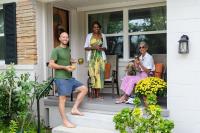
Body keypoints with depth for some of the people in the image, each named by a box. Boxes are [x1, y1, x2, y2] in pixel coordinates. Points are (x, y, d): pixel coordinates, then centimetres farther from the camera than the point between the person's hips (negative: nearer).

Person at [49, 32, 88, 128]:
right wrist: (65, 67, -15)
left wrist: (71, 66, 14)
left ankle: (74, 109, 6)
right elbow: (51, 65, -13)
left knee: (84, 89, 5)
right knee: (62, 98, -9)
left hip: (69, 77, 8)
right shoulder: (56, 50, -5)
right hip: (61, 78, -8)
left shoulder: (68, 49, 17)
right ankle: (65, 121, -4)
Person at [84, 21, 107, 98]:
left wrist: (101, 48, -7)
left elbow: (105, 47, 14)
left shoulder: (102, 36, 11)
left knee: (99, 74, -4)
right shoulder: (89, 36, 7)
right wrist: (93, 47, -12)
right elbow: (86, 47, 5)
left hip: (101, 57, 1)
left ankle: (97, 93, 0)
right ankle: (93, 92, -1)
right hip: (92, 57, -1)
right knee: (93, 74, -8)